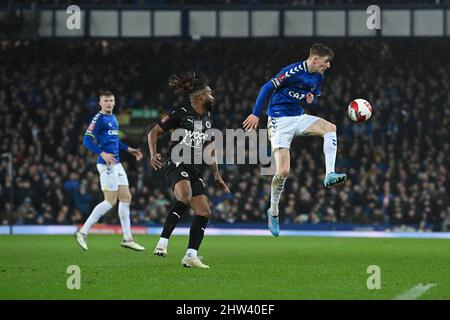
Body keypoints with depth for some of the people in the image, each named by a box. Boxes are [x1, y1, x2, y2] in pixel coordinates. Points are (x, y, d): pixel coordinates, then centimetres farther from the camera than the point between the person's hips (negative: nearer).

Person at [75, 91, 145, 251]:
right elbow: (87, 140, -18)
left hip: (116, 164, 9)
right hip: (107, 165, -9)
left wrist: (129, 149, 25)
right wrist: (103, 154, -28)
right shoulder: (99, 119, -11)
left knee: (126, 198, 8)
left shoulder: (113, 118, 16)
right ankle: (83, 232, -3)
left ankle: (127, 239, 14)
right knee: (110, 201, -10)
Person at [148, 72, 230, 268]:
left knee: (204, 212, -4)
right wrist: (153, 154, -16)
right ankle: (163, 242, -32)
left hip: (195, 170, 8)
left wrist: (216, 176, 22)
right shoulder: (181, 114, -4)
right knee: (185, 197, -36)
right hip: (177, 164, -8)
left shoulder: (207, 118, 17)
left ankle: (190, 256, 0)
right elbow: (154, 133, 0)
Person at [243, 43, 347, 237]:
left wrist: (311, 100, -3)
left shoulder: (318, 77, 7)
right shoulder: (294, 71, -17)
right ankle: (273, 212, 8)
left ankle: (329, 175, -23)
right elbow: (268, 87, -15)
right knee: (283, 171, -12)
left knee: (330, 128, -19)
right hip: (280, 121, -7)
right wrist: (256, 114, -16)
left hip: (299, 118, 7)